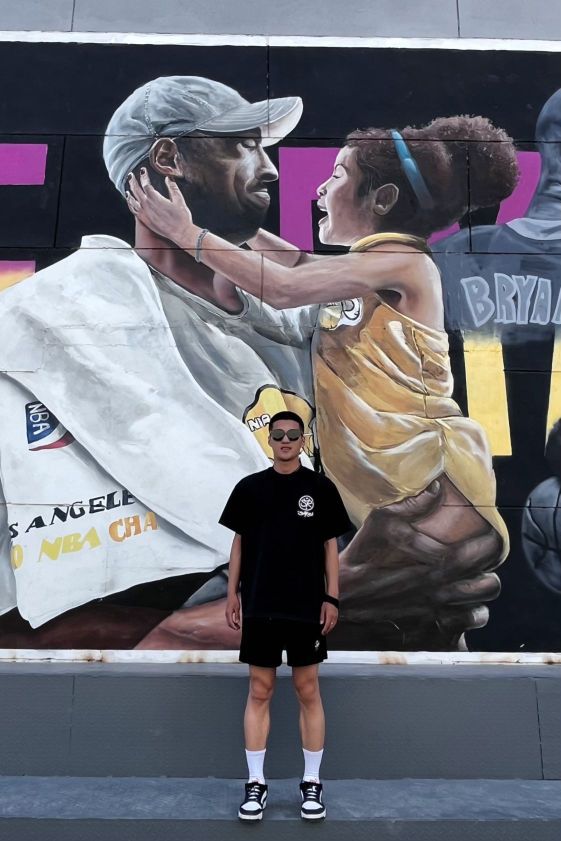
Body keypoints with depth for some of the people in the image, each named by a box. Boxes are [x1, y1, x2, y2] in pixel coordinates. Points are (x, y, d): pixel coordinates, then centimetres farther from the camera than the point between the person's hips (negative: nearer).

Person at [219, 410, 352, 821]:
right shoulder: (250, 487, 3)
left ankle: (312, 782, 22)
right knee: (259, 691, 7)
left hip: (306, 606, -1)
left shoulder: (321, 488, 0)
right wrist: (232, 593, 4)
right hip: (260, 605, 1)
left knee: (308, 691, 7)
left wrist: (332, 597, -3)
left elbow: (331, 546, 2)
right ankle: (256, 783, 19)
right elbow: (239, 542, 7)